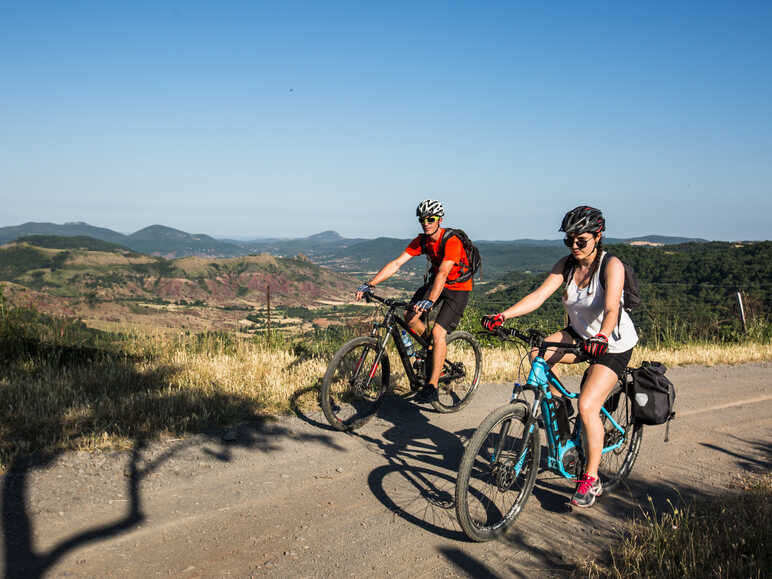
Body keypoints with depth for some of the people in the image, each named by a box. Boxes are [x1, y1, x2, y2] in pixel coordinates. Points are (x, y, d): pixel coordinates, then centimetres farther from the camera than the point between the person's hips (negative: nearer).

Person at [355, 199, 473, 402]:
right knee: (410, 316, -10)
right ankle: (432, 352, 15)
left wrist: (429, 301, -55)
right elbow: (396, 263, -14)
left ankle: (432, 387, -12)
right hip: (435, 281, 7)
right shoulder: (421, 241, -9)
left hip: (458, 288, -7)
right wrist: (369, 284, -24)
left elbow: (443, 273, -41)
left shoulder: (452, 241, -28)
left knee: (438, 332, -18)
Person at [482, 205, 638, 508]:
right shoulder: (566, 265, -5)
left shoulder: (612, 265, -20)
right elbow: (539, 295, -17)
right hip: (579, 335, 6)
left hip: (614, 344, -5)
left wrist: (601, 337, -54)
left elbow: (611, 310, -33)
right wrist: (502, 316, -31)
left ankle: (591, 479, -3)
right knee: (537, 356, -23)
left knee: (587, 406, -20)